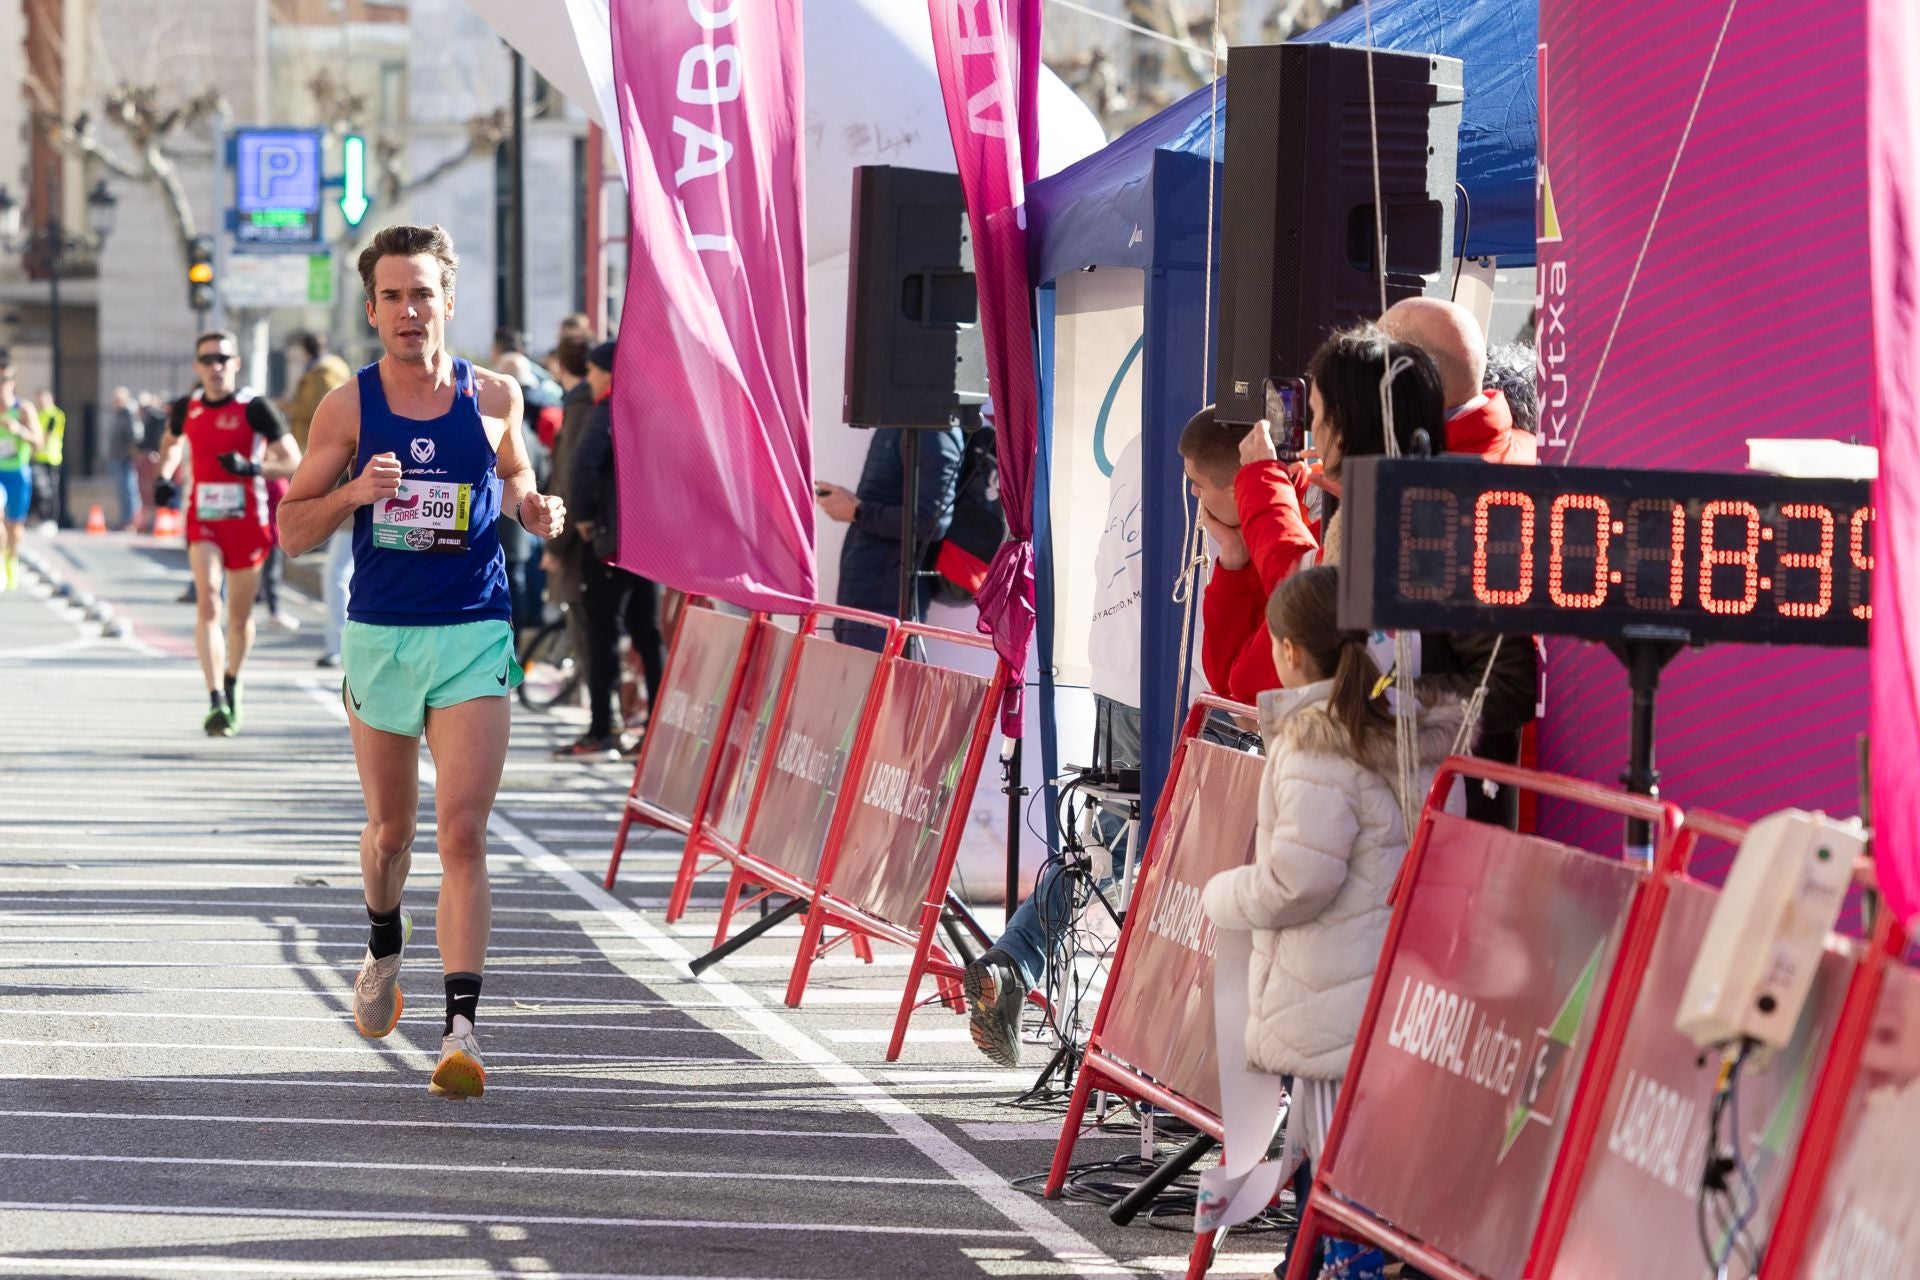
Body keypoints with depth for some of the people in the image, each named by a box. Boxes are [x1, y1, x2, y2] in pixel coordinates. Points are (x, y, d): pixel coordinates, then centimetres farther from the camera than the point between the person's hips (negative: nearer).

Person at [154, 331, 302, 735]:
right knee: (208, 601, -18)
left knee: (239, 615, 10)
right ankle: (216, 702, -25)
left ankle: (232, 685, 38)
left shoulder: (255, 408, -9)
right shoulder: (186, 409, 3)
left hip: (247, 523, -1)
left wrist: (251, 467, -25)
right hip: (203, 521, 1)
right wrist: (164, 476, 7)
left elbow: (294, 463, -9)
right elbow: (172, 442, 26)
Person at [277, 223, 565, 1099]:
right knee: (390, 830, 16)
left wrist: (535, 510, -1)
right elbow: (291, 530, 1)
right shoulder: (348, 409, -2)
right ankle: (384, 949, 48)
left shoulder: (493, 397, 1)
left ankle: (460, 1027, -18)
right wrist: (355, 491, -17)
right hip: (379, 634, 1)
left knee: (462, 833, -13)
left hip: (474, 636, -1)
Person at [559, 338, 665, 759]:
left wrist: (584, 515, -12)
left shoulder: (609, 409, -11)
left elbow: (583, 463, -24)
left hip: (612, 538, -8)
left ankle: (601, 734, -6)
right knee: (649, 634, 11)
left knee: (602, 633, -4)